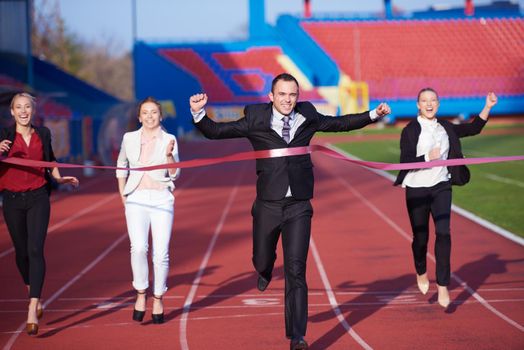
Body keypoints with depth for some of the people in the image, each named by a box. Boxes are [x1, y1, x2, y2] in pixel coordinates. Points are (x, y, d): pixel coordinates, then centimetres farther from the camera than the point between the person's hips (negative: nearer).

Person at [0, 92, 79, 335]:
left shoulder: (43, 134, 7)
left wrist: (59, 178, 8)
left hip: (38, 198, 0)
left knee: (35, 250, -13)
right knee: (21, 251, 10)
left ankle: (32, 311, -19)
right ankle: (33, 295, 37)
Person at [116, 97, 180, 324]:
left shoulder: (169, 140, 3)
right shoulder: (129, 139, 8)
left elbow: (175, 175, 0)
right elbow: (121, 167, 23)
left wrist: (169, 155, -17)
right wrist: (122, 195, 17)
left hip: (162, 200, 0)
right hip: (136, 200, 0)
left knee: (161, 254, -4)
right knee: (138, 248, -19)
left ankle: (158, 299, 12)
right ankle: (140, 294, -3)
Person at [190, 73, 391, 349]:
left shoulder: (308, 117, 4)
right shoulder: (256, 120, -3)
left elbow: (340, 123, 19)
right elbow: (215, 131, -5)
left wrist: (373, 115, 13)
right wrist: (198, 113, -22)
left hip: (299, 206, 0)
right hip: (268, 205, 0)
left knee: (296, 271, -6)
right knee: (262, 260, 15)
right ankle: (266, 270, 56)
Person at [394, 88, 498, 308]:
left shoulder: (446, 128, 7)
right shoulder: (410, 130, -7)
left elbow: (473, 129, 14)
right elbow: (405, 161, -12)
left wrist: (488, 107, 6)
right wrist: (428, 157, -24)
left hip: (441, 188, 3)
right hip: (416, 190, -3)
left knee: (443, 233, -10)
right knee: (421, 236, 6)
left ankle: (443, 286, -7)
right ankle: (421, 273, 36)